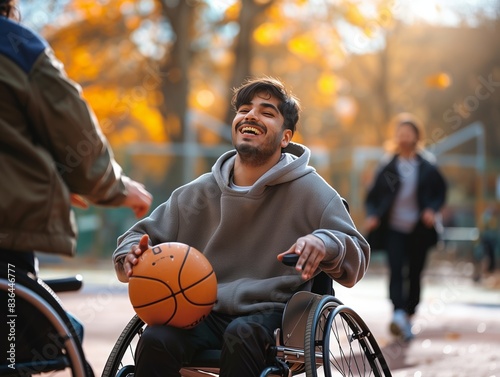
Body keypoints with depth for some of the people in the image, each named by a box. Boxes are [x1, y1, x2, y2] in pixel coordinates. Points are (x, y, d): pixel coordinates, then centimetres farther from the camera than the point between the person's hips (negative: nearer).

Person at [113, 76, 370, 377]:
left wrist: (325, 244, -24)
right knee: (155, 341, -27)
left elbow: (357, 258, -1)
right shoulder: (198, 193, 11)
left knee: (242, 334, -36)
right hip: (206, 314, 3)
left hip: (273, 315, -3)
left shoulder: (309, 190, 3)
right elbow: (146, 234, 18)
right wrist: (132, 252, -7)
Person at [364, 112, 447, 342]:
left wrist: (433, 209, -8)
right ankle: (399, 314, -28)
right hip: (394, 228, -1)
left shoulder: (428, 166, 4)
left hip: (419, 229, 1)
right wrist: (372, 215, -11)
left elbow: (441, 191, 10)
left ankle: (408, 316, 17)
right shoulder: (387, 166, 3)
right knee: (396, 270, -16)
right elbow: (373, 195, 6)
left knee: (415, 274, 6)